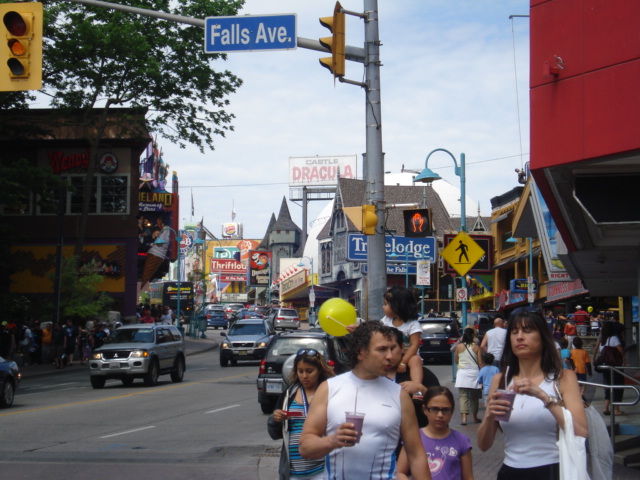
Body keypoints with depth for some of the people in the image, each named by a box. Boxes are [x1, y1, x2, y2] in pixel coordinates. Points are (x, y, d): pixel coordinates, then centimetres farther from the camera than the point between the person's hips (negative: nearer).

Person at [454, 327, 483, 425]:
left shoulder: (459, 346, -1)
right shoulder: (476, 347, -4)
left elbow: (455, 360, 9)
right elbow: (480, 363, -4)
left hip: (462, 373, 0)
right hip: (474, 372, 0)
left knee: (463, 396, -2)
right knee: (474, 397, 13)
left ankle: (464, 417, -17)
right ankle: (475, 417, 24)